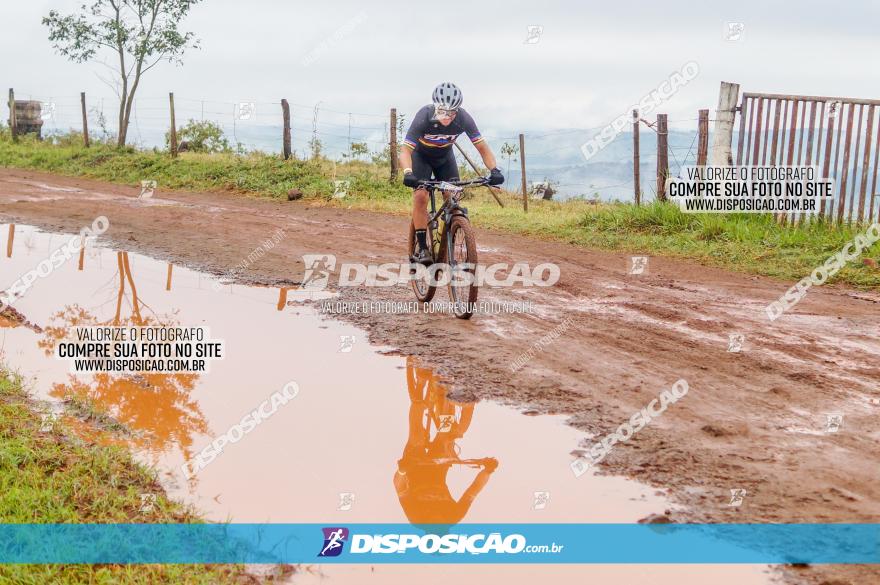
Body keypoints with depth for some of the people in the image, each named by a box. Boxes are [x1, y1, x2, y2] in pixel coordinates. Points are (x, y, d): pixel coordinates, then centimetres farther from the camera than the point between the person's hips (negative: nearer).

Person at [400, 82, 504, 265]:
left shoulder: (463, 119, -29)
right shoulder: (424, 117, -35)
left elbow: (482, 147, -24)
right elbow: (406, 149, -39)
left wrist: (495, 170, -41)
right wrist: (408, 173, -57)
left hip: (444, 157, 3)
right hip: (421, 156, -2)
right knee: (420, 196, -20)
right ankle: (422, 248, -13)